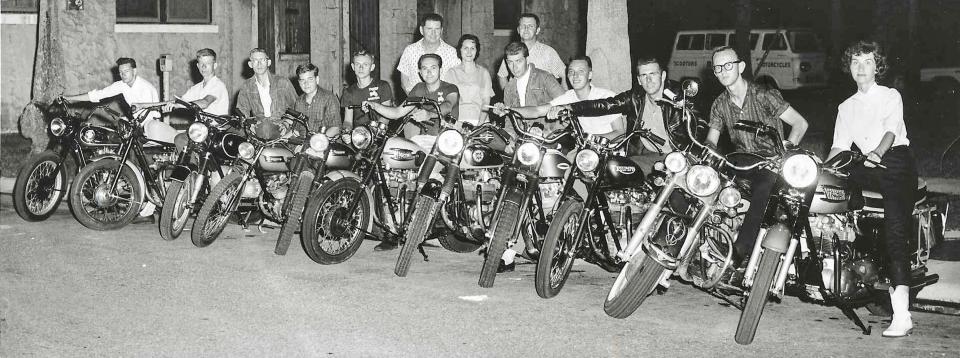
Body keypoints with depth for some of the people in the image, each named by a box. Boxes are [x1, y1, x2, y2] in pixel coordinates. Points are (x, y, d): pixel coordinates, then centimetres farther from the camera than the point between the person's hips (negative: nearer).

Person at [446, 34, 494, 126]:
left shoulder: (484, 73, 13)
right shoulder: (452, 72, 12)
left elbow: (486, 102, 7)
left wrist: (480, 123, -10)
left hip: (478, 119, 0)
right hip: (457, 119, 0)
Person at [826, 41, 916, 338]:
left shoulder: (891, 96, 8)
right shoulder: (846, 107, 24)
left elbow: (891, 130, -10)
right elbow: (840, 146, 15)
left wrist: (876, 152, -31)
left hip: (896, 160, -6)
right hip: (868, 166, 6)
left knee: (895, 231, -20)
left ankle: (901, 314, -30)